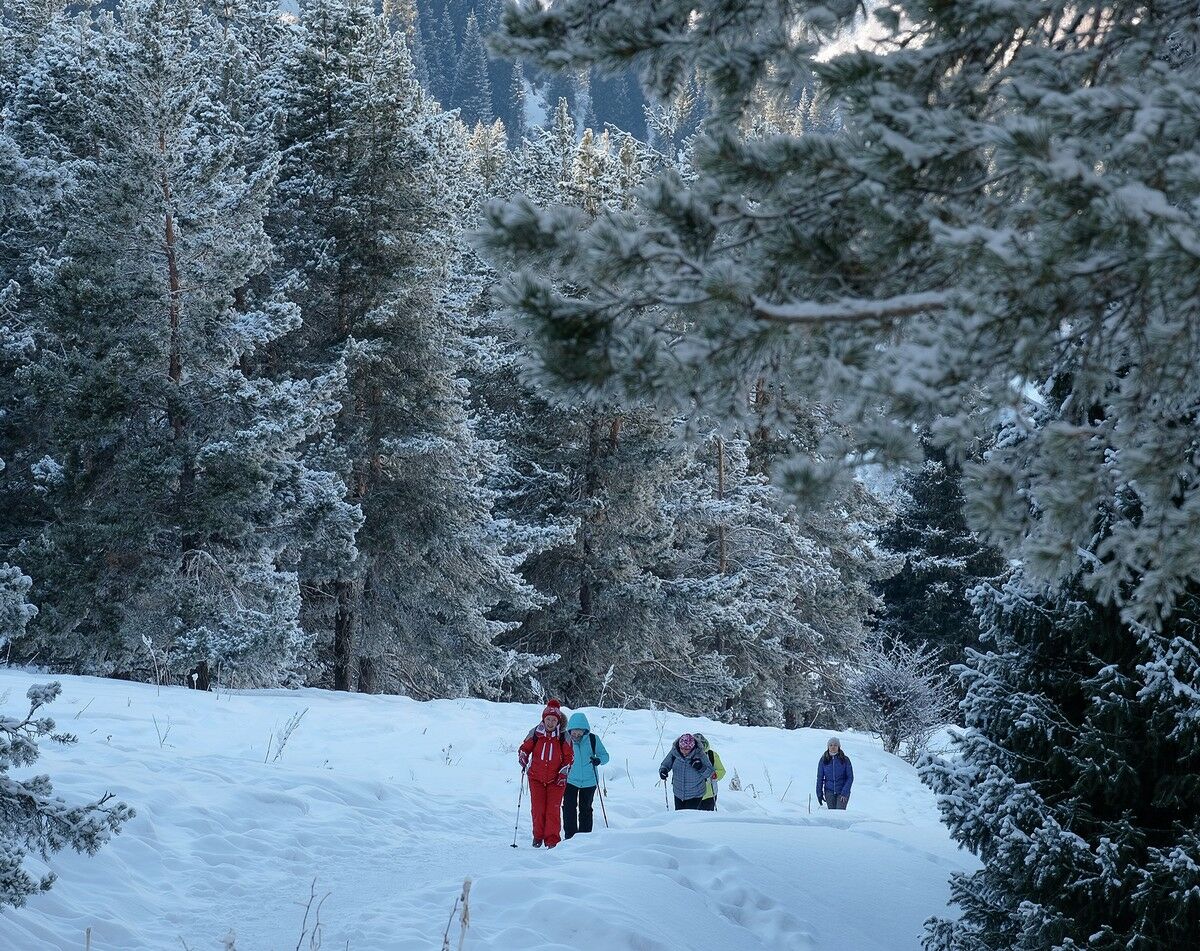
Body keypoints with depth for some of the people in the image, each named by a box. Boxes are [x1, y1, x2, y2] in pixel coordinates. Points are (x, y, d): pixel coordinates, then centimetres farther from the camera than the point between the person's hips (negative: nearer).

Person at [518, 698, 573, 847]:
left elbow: (568, 757, 3)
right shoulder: (535, 733, 0)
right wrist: (523, 757, -9)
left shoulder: (564, 737, -2)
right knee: (537, 809, 1)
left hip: (556, 779, -1)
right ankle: (538, 836, 19)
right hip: (536, 778, 1)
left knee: (553, 809, -7)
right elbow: (525, 748, 11)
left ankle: (552, 839, -1)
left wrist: (564, 773, -7)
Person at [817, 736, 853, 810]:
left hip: (842, 792, -2)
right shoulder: (823, 760, 2)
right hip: (829, 792, 2)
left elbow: (850, 777, -2)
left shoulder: (845, 760, -3)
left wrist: (845, 792, -11)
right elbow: (820, 778, 7)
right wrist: (819, 793, 3)